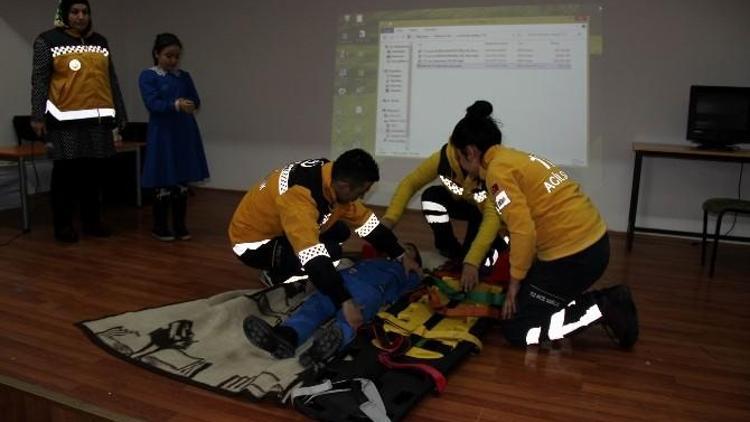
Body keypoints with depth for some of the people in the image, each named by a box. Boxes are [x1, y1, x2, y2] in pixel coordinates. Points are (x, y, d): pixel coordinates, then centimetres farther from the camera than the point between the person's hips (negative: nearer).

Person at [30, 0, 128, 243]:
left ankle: (92, 221, 17)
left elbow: (111, 81, 16)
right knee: (65, 172, 0)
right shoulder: (48, 41, 2)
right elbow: (39, 81, -3)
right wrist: (37, 116, -11)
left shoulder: (100, 42, 15)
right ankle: (63, 225, 9)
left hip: (97, 120, 4)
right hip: (65, 121, -4)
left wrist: (120, 116, 14)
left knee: (94, 172, 7)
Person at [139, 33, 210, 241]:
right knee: (163, 183, 1)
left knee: (182, 183, 8)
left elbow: (196, 101, 3)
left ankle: (180, 225, 18)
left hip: (185, 134, 4)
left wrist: (191, 105, -20)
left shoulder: (184, 76, 11)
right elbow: (152, 103, -15)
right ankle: (160, 226, 14)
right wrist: (176, 104, -30)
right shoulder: (148, 76, -4)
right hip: (162, 134, -4)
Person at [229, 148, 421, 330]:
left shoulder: (334, 178, -10)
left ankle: (286, 270, 8)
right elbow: (315, 257, -43)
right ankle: (277, 278, -3)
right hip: (251, 241, -9)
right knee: (328, 251, -25)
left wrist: (401, 256, 1)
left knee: (339, 232, 6)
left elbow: (367, 221, 1)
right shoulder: (299, 194, -37)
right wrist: (345, 302, -45)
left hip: (276, 227, 9)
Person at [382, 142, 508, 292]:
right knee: (431, 196, -23)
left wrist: (472, 263, -54)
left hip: (496, 213, -4)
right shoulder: (445, 156, -28)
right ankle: (455, 256, -4)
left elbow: (493, 216, -45)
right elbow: (410, 183, -21)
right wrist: (388, 220, -34)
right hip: (466, 205, 4)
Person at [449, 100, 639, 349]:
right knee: (536, 302, 25)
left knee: (516, 330, 4)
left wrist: (515, 280, -6)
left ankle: (603, 311, -2)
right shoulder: (516, 158, 13)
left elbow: (523, 231, -21)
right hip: (594, 242, 9)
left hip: (572, 254, -9)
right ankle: (607, 301, 13)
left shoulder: (498, 170, -13)